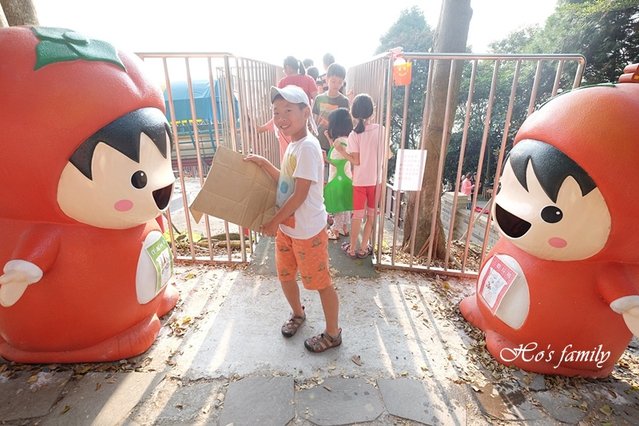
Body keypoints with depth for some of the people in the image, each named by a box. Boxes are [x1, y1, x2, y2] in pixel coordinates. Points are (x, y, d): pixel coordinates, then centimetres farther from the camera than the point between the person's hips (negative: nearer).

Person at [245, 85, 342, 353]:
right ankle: (297, 313, 50)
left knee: (320, 282, 8)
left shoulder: (307, 146, -21)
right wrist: (263, 163, 10)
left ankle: (333, 334, 30)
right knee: (285, 275, 22)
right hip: (286, 227, 9)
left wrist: (273, 222, -15)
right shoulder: (293, 145, 8)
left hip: (308, 230, -9)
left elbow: (300, 195, -23)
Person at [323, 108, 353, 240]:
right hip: (346, 178, 9)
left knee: (337, 207, 6)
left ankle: (336, 231, 20)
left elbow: (338, 163, -22)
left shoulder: (340, 141, -23)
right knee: (344, 205, 19)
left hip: (339, 179, -9)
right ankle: (344, 228, 33)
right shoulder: (346, 139, 3)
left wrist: (325, 158, -14)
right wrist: (329, 138, 13)